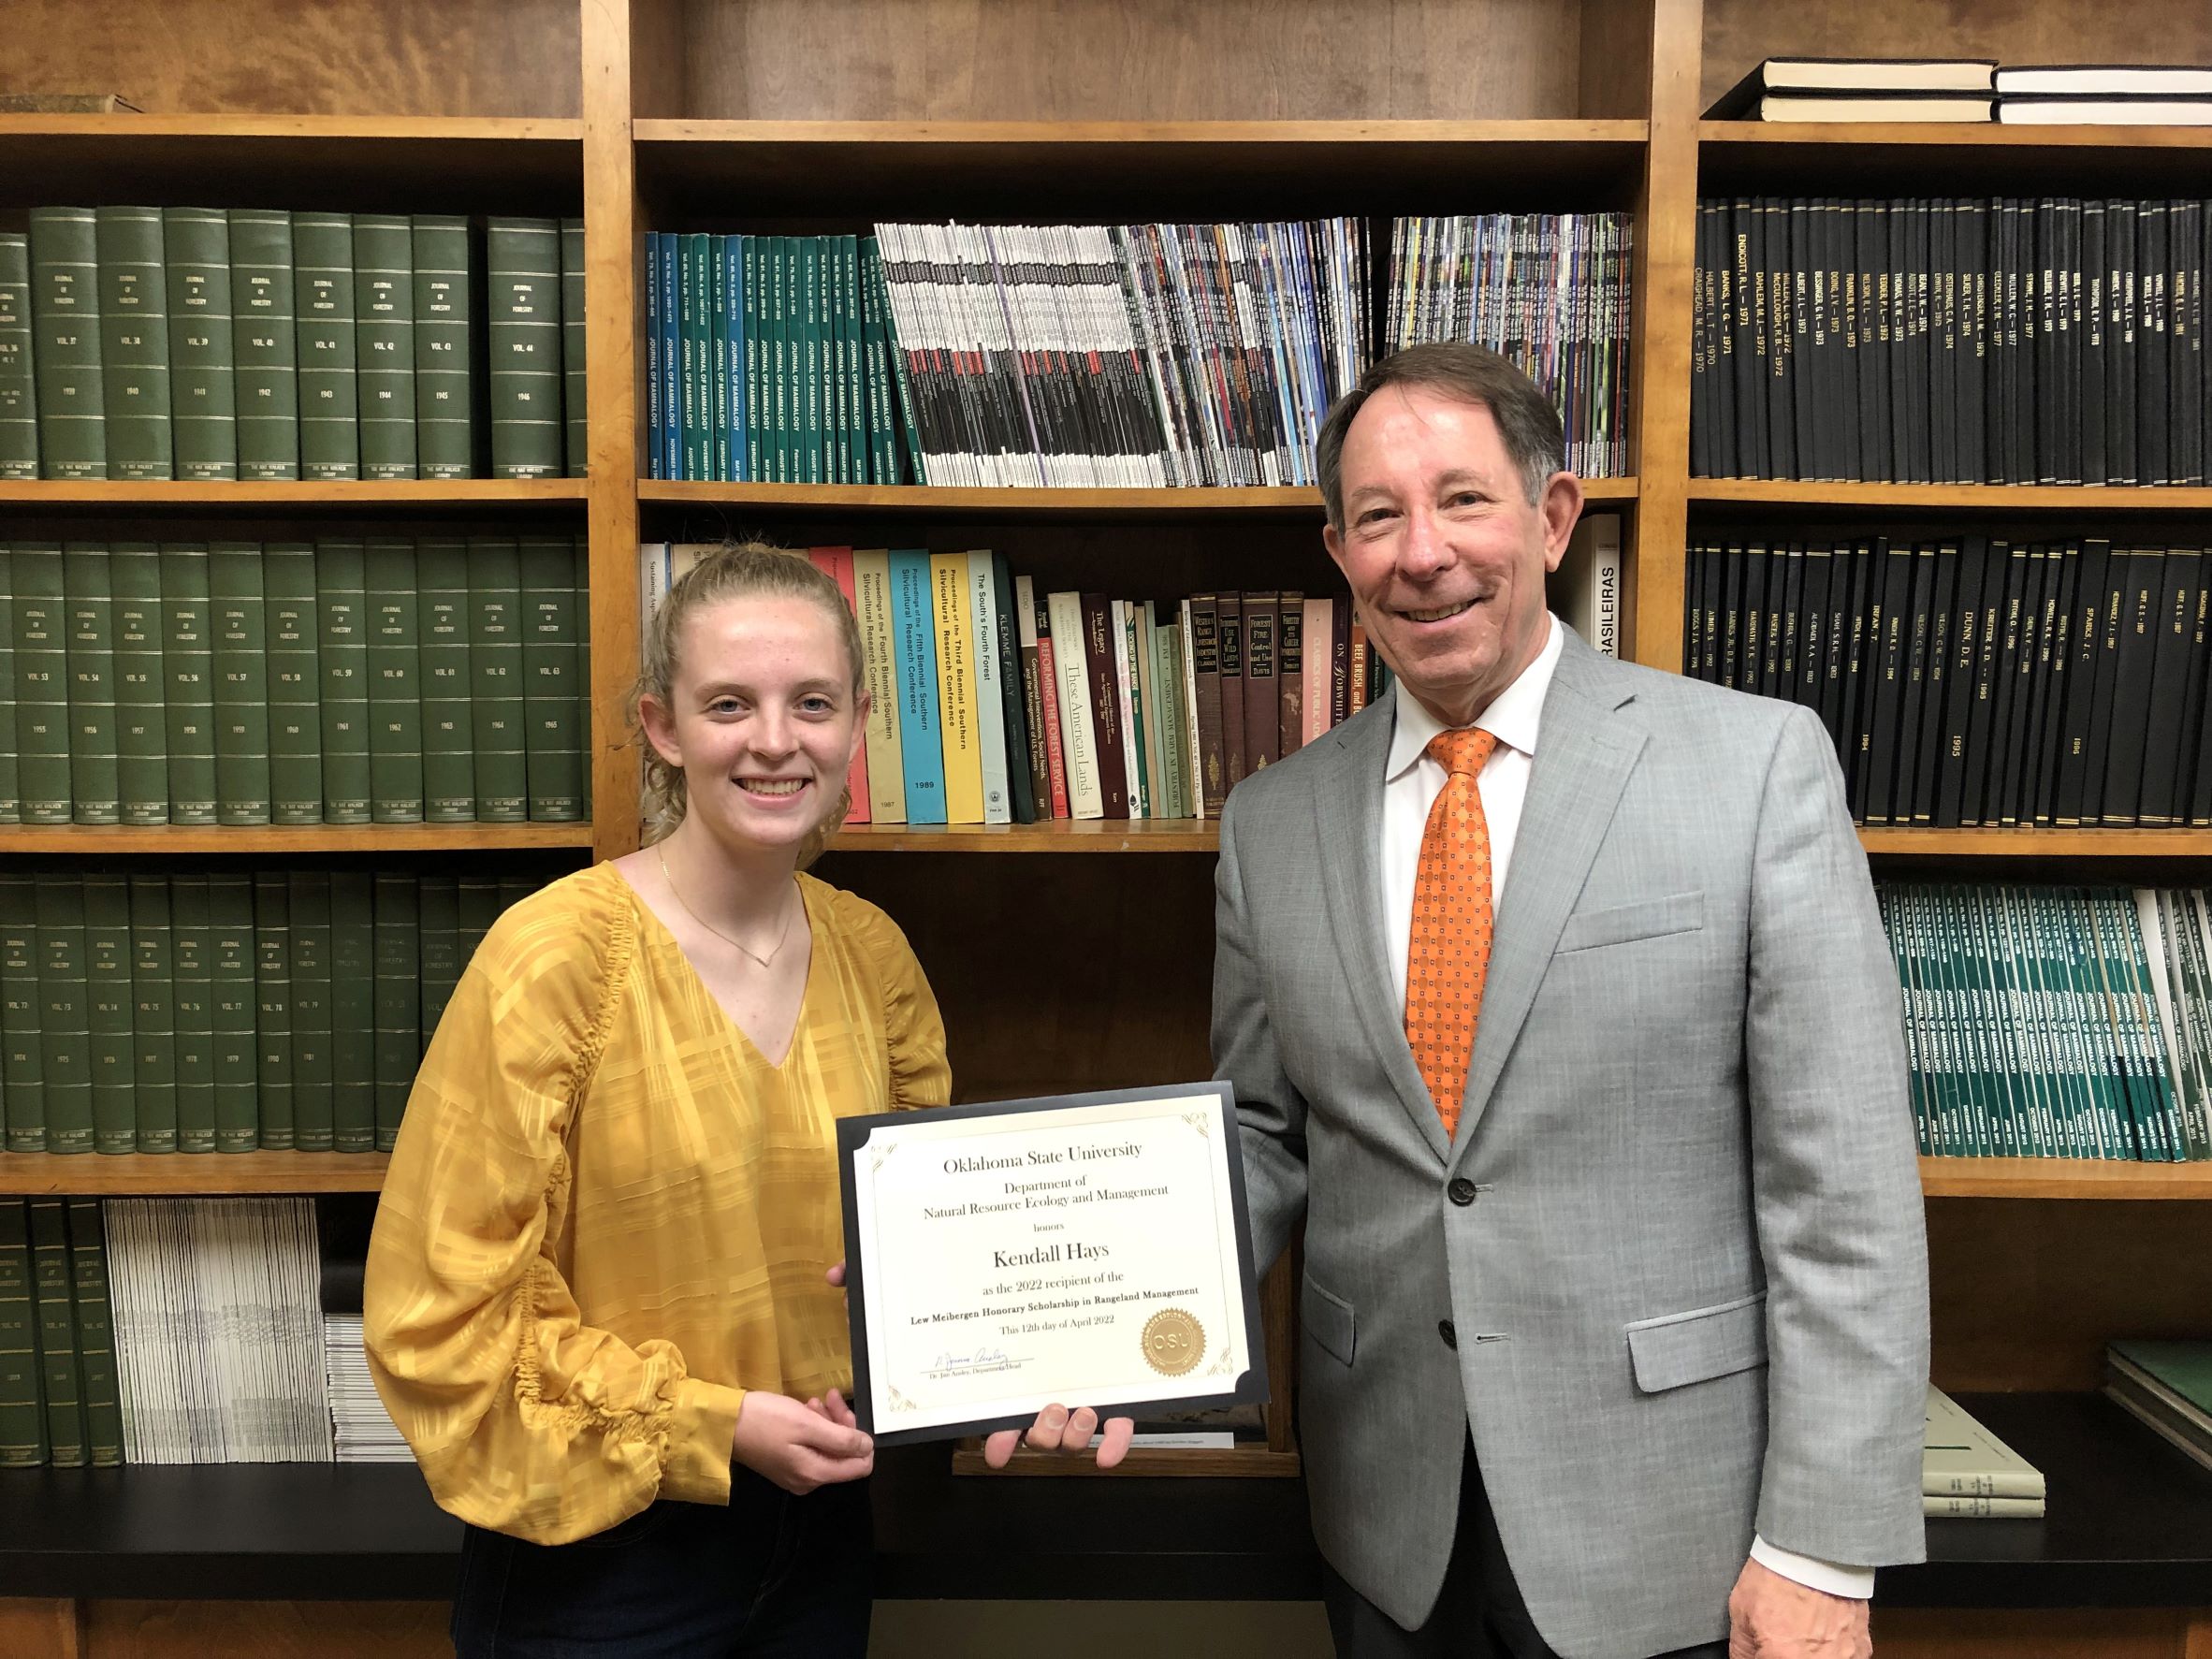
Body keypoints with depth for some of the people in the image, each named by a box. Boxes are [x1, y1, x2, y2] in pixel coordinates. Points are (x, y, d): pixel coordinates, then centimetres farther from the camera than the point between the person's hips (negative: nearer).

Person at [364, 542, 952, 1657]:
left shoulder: (874, 954, -3)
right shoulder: (557, 954, -18)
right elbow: (445, 1310, -15)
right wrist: (712, 1427, -16)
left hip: (819, 1525, 5)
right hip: (600, 1551, -4)